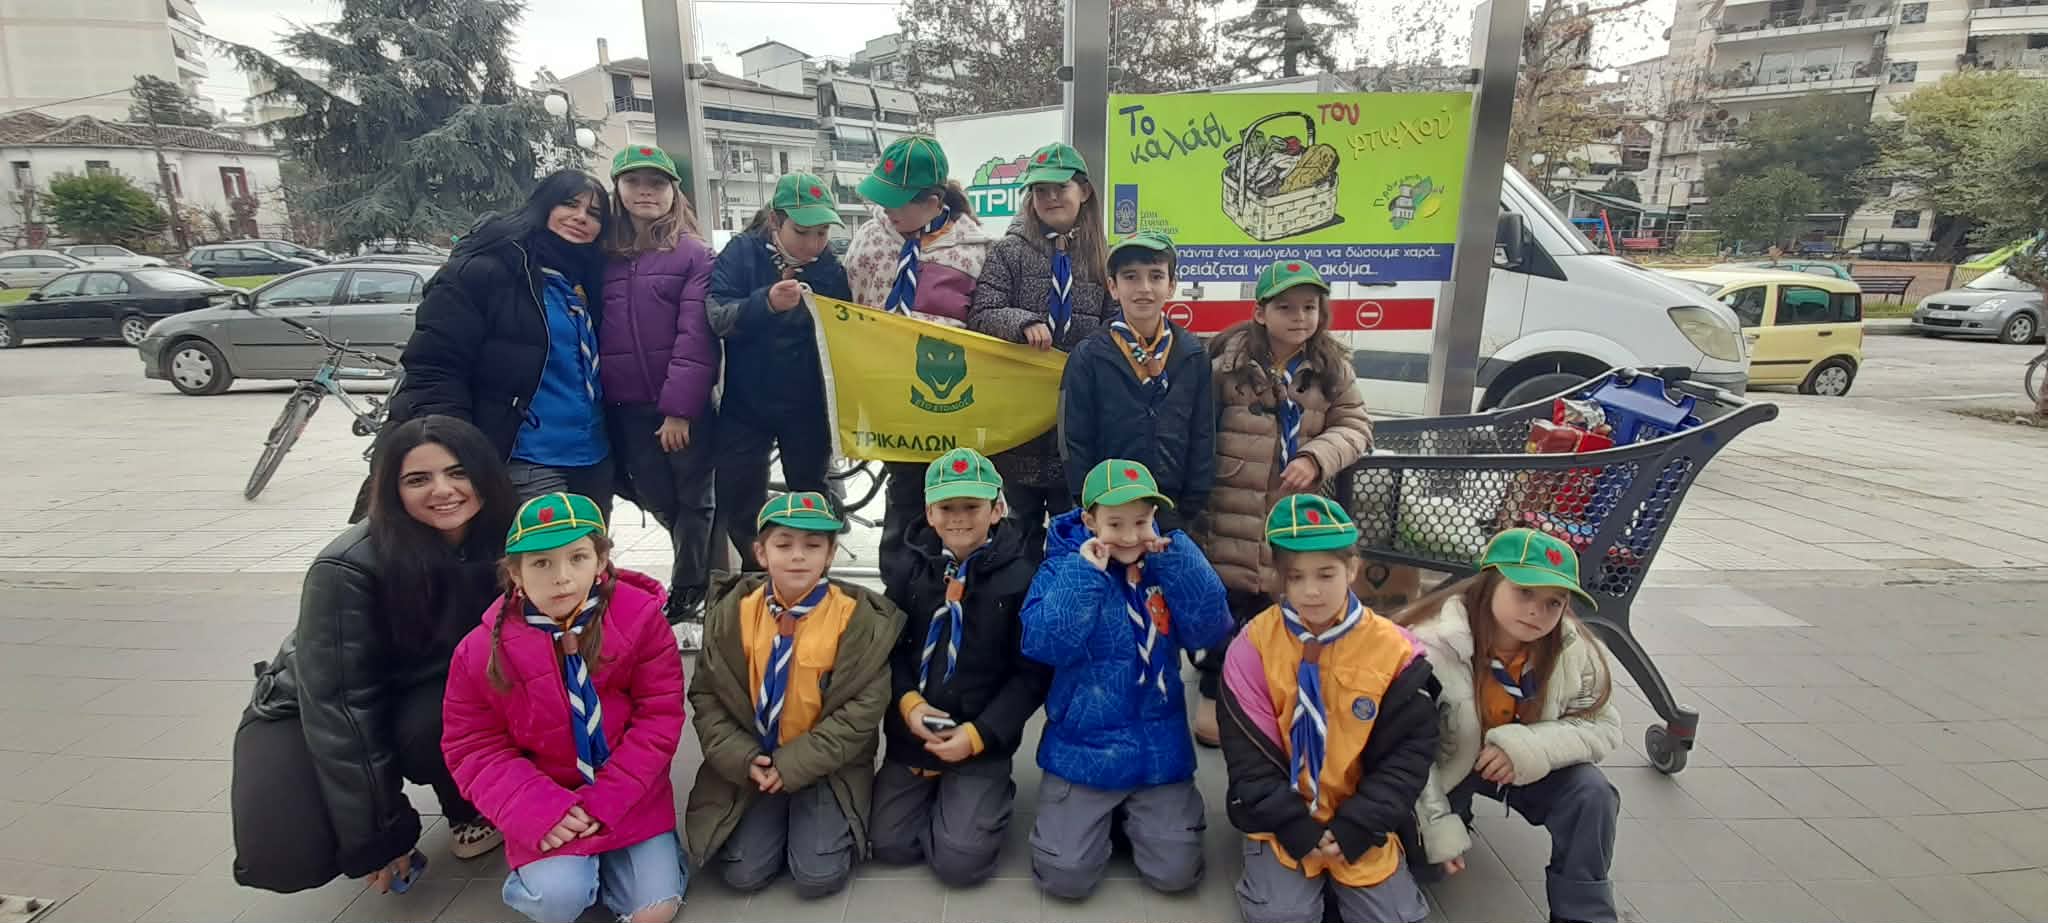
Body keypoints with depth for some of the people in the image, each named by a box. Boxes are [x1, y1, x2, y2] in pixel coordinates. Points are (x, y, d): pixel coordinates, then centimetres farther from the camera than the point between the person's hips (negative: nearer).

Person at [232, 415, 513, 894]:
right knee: (290, 860, -22)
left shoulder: (504, 543, -20)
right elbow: (339, 708, -26)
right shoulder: (349, 570, -30)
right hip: (315, 715, -3)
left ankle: (470, 810, 1)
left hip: (420, 699, 3)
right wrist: (378, 832, -23)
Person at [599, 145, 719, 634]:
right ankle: (705, 576, 31)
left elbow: (696, 335, -12)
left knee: (694, 501, 5)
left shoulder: (693, 253, -4)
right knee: (657, 501, 12)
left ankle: (687, 593, 18)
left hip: (684, 406, -5)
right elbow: (595, 334, 11)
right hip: (627, 408, 5)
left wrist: (679, 407, -18)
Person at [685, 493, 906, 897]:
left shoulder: (858, 617, -13)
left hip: (827, 767, -2)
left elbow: (863, 709, -14)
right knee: (743, 873, -9)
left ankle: (823, 819, 17)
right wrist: (741, 759, -14)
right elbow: (707, 697, 1)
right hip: (751, 765, 2)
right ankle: (774, 821, 21)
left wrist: (795, 765, -17)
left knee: (819, 876, -13)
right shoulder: (733, 612, -4)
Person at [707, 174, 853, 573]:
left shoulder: (832, 264, -6)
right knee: (738, 501, 7)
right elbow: (719, 317, -20)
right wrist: (766, 303, -39)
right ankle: (757, 578, 31)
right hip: (746, 403, 0)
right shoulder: (742, 252, -9)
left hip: (808, 405, 1)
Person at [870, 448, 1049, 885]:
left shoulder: (1020, 577, -13)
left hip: (981, 745, -3)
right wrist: (908, 703, -14)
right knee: (891, 845, 5)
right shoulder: (910, 568, -2)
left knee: (959, 863, -7)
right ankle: (933, 796, 33)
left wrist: (978, 734, -17)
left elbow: (1033, 673, -12)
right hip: (909, 736, 4)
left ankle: (990, 796, 23)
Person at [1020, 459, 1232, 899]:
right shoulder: (1063, 568, -9)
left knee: (1176, 873, -2)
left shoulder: (1169, 563, -1)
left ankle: (1132, 813, 27)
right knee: (1065, 876, -5)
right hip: (1082, 748, -2)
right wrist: (1085, 573, -24)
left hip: (1159, 749, 2)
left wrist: (1177, 558, -18)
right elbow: (1043, 645, -22)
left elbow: (1211, 630, -13)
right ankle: (1100, 816, 25)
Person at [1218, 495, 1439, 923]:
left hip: (1359, 819, 2)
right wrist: (1294, 828, -15)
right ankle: (1271, 867, 15)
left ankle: (1338, 879, 21)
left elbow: (1408, 751, -7)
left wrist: (1356, 827, -13)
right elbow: (1247, 752, -10)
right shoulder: (1253, 645, -13)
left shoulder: (1393, 650, -11)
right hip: (1283, 817, -1)